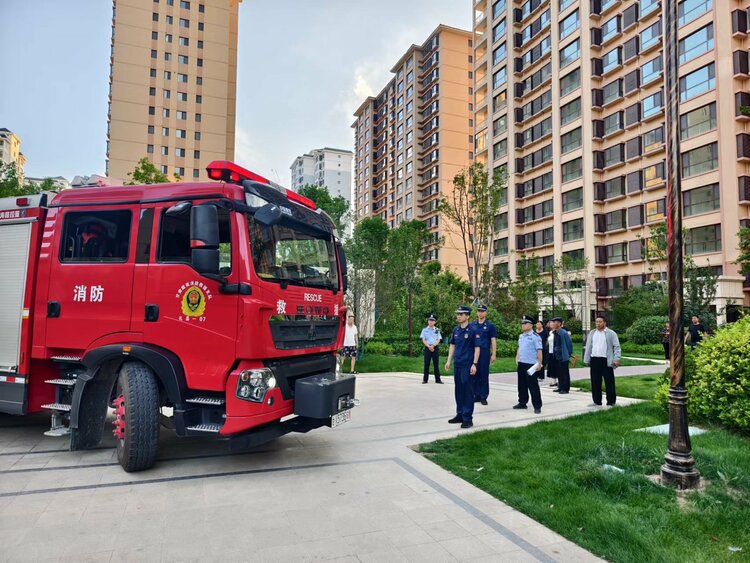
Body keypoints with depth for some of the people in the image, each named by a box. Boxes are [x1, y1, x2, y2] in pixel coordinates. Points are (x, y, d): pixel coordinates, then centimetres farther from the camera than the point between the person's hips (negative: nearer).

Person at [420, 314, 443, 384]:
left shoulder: (437, 330, 8)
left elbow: (438, 340, 2)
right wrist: (429, 346, -13)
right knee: (426, 364, 1)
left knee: (436, 364, 2)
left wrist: (433, 346, -14)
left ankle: (438, 379, 6)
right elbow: (423, 340, 1)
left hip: (435, 347, 1)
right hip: (427, 348, -1)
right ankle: (425, 379, 7)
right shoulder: (424, 330, 5)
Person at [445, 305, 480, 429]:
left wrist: (474, 364, -14)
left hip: (467, 365, -6)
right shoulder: (455, 330, 8)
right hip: (457, 365, 6)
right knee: (458, 390, 12)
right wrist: (449, 361, 12)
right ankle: (460, 414, 23)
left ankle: (468, 418, 5)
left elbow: (477, 348, -9)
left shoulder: (472, 330, -9)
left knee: (467, 391, -1)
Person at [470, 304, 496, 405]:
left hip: (485, 353, -3)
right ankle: (476, 396, 14)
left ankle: (483, 397, 9)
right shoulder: (472, 325, 10)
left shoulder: (490, 326, 1)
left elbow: (493, 341, -1)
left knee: (484, 375, 2)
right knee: (474, 375, 5)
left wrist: (493, 354, -7)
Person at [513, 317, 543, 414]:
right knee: (522, 385, 14)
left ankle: (537, 406, 5)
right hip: (521, 363, 7)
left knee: (533, 386, -2)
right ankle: (522, 403, 26)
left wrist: (539, 363, -16)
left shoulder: (535, 336, -12)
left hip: (530, 365, -7)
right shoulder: (521, 336, 12)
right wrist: (517, 358, 14)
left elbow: (539, 351, -14)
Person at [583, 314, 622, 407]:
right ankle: (597, 402, 16)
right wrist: (586, 360, 10)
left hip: (606, 360, -4)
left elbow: (617, 347, -2)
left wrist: (616, 359, -12)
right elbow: (588, 347, 15)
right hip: (594, 360, 4)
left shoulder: (611, 333, 1)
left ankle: (611, 402, 10)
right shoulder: (592, 333, 14)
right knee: (595, 382, 7)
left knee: (609, 382, 1)